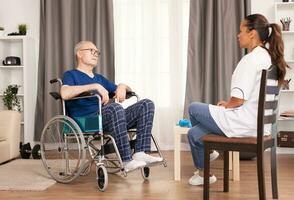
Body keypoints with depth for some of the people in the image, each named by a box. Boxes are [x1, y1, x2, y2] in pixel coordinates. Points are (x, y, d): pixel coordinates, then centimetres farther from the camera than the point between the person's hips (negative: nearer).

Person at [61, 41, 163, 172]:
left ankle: (140, 153, -25)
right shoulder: (71, 75, 12)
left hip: (111, 117, 7)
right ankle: (126, 161, -36)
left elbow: (129, 90, 33)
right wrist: (95, 86, -15)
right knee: (115, 107, -37)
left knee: (146, 104, -11)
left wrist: (122, 86, 8)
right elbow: (65, 94, -13)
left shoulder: (100, 78, 33)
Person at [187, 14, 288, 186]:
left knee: (194, 109, 10)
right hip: (258, 122, 9)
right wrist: (228, 104, 11)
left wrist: (225, 106, -2)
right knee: (194, 133, 14)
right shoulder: (267, 56, 10)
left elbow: (238, 99, -23)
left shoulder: (252, 58, -20)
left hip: (244, 123, -9)